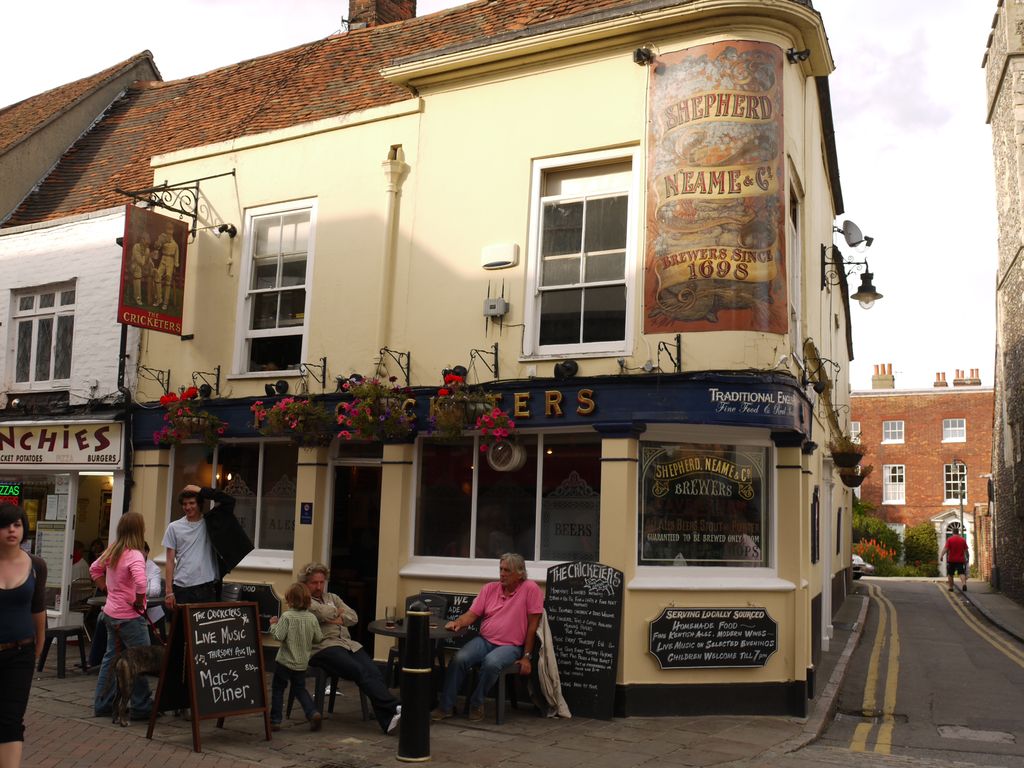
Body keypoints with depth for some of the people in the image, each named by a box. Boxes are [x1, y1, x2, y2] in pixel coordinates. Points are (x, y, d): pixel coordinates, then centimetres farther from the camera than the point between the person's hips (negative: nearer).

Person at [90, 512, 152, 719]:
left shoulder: (112, 551, 5)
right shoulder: (135, 556, -20)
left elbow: (94, 569, 21)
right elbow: (140, 582, -35)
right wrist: (139, 602, -18)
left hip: (111, 614, 9)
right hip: (129, 617, -9)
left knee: (111, 657, 17)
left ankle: (102, 704, 24)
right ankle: (141, 707, 6)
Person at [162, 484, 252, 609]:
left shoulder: (210, 522, 5)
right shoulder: (174, 527, 6)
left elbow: (229, 501, -7)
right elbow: (170, 561, 5)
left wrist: (201, 491, -7)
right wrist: (169, 591, -2)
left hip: (206, 587, 0)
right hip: (181, 588, 0)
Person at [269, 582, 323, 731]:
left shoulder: (286, 616, -16)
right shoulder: (312, 618, -3)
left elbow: (279, 636, -21)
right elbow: (318, 638, 2)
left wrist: (273, 625, -4)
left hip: (285, 661, -4)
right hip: (303, 662, 4)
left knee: (277, 689, 13)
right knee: (300, 689, 19)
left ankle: (275, 720, 13)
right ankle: (313, 713, 0)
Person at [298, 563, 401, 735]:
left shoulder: (332, 597, 27)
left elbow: (354, 618, 15)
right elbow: (325, 613, -11)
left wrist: (336, 619, 0)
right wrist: (339, 612, 9)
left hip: (347, 643, 6)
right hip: (323, 646, -6)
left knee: (374, 672, -22)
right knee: (360, 671, -30)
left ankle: (388, 720, -35)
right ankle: (393, 708, -38)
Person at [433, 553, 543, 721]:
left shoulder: (530, 589, -7)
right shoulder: (490, 588, 8)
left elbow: (532, 625, -6)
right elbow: (472, 614, 7)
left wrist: (527, 656, -6)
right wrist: (458, 622, -16)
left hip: (511, 646, -4)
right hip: (484, 640, 4)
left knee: (491, 663, -34)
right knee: (459, 659, -21)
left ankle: (476, 704, -10)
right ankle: (446, 706, -9)